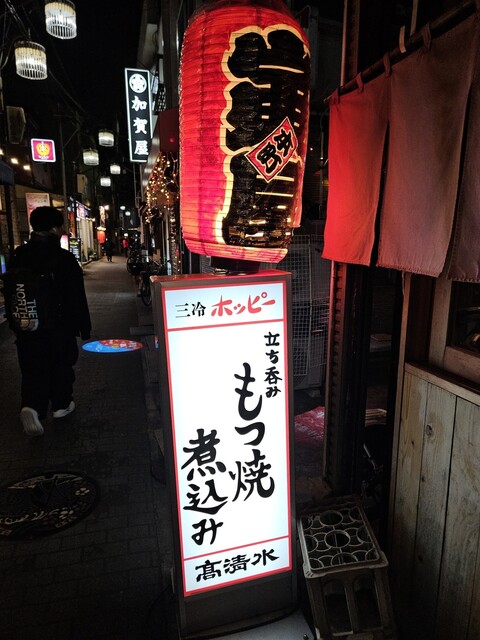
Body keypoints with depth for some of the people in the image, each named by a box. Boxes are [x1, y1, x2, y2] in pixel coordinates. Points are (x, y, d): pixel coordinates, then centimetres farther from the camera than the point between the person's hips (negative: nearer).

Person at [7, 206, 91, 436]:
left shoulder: (18, 256, 1)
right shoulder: (65, 258, -13)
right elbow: (77, 298, -11)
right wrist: (84, 327, -3)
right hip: (60, 324, -3)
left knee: (32, 368, 8)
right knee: (61, 364, 14)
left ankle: (31, 407, -12)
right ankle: (61, 404, 27)